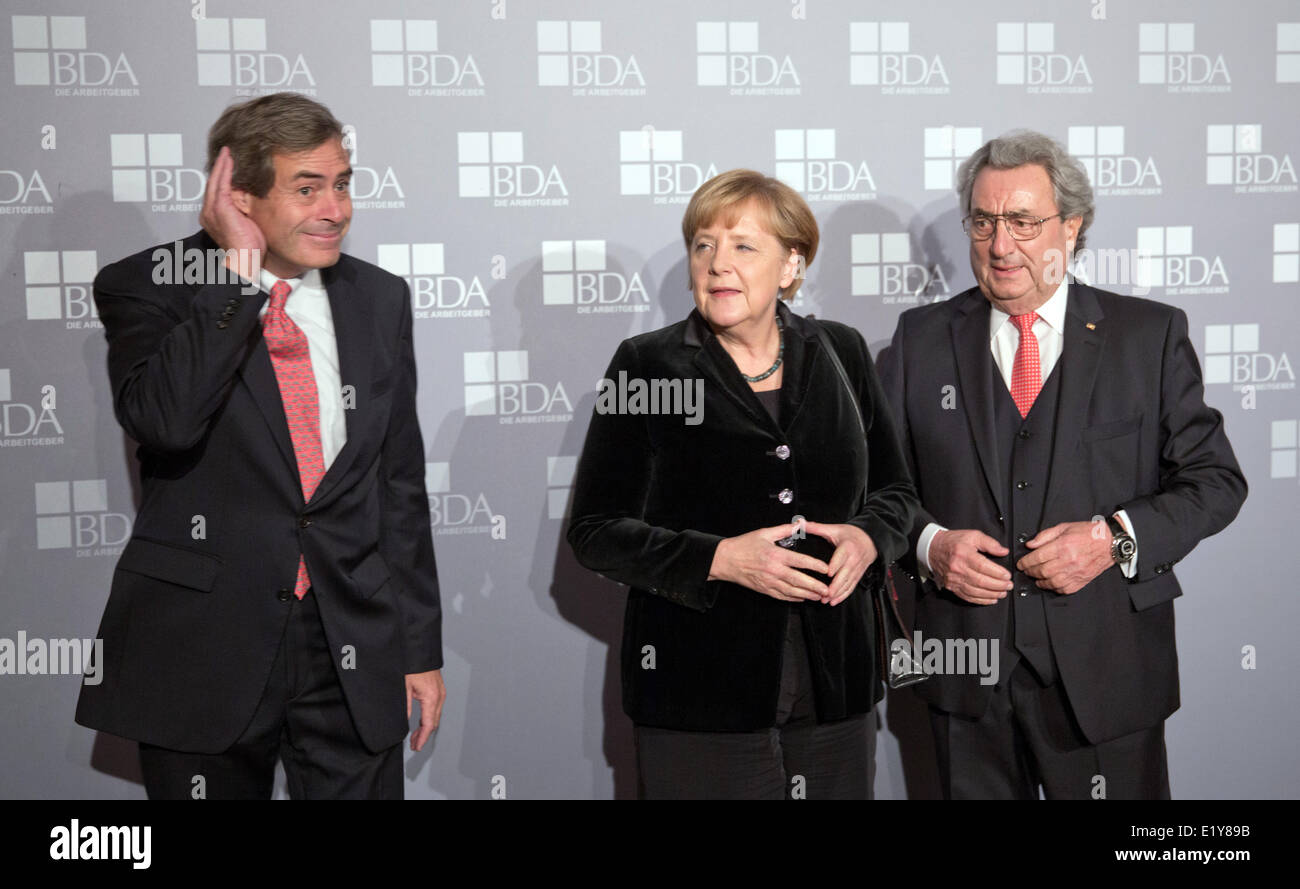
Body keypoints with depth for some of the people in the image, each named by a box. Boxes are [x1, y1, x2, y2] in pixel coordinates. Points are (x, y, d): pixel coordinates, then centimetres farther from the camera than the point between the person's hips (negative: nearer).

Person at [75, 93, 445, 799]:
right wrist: (238, 272, -19)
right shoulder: (142, 288, -4)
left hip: (356, 654, 3)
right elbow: (162, 418, -25)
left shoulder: (379, 299, 8)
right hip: (203, 652, -3)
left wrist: (421, 646, 10)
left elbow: (401, 483, 11)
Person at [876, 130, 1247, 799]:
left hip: (1104, 672, -1)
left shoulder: (1151, 335, 1)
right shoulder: (921, 338, 5)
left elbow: (1214, 479, 1)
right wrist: (928, 543, -12)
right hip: (965, 668, 1)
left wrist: (1116, 538, -15)